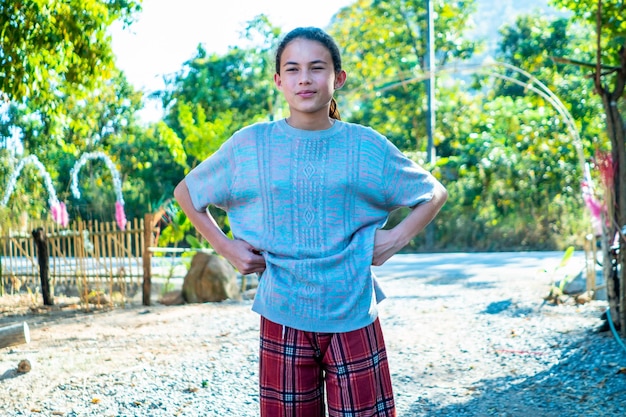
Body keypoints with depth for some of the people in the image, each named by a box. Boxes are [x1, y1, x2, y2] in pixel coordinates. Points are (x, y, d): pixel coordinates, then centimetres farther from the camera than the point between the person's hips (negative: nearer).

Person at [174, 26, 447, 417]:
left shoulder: (367, 146, 0)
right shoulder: (250, 145, 0)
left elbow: (435, 193, 13)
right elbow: (186, 192, 13)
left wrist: (398, 237, -2)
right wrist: (225, 246, 2)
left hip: (354, 316, 0)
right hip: (283, 319, 1)